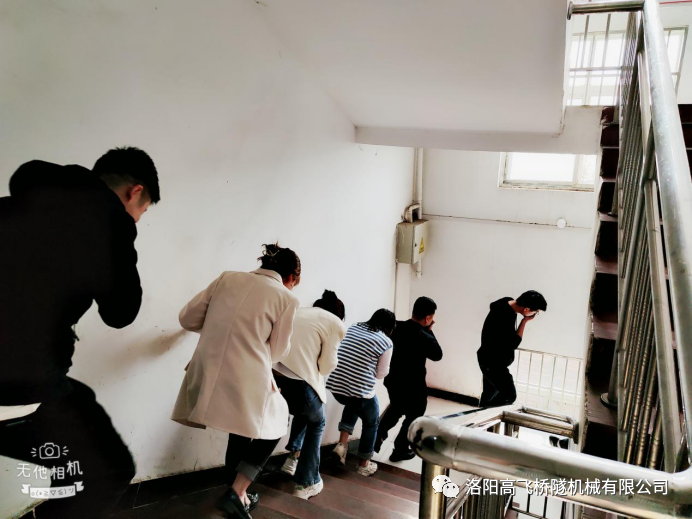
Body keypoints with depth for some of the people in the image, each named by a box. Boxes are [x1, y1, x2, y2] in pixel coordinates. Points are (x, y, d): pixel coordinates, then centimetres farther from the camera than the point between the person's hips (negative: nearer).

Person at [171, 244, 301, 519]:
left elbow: (187, 318, 10)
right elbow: (277, 351, 8)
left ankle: (238, 496, 41)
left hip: (207, 377, 5)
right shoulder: (287, 298, -1)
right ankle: (235, 493, 14)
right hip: (247, 381, -5)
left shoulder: (227, 277, 9)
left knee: (240, 431, 28)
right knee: (275, 425, 24)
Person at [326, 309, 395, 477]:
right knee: (371, 422, 23)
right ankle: (364, 465, 34)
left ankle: (342, 444, 21)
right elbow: (381, 373, 4)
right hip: (361, 391, -5)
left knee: (353, 404, 36)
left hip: (335, 385, 5)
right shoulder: (386, 342, -3)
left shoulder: (353, 327, 10)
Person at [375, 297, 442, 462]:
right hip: (414, 386, -6)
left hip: (393, 381, 6)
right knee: (413, 417, 17)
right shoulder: (424, 337, -26)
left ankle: (379, 435, 27)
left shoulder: (396, 326, -10)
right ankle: (400, 450, 28)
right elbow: (437, 355, -9)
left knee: (395, 408, 32)